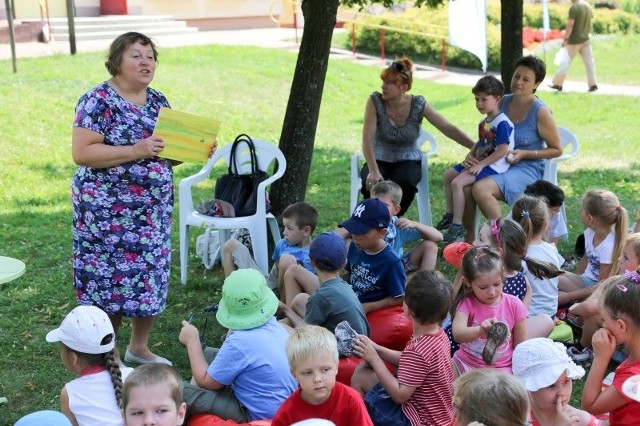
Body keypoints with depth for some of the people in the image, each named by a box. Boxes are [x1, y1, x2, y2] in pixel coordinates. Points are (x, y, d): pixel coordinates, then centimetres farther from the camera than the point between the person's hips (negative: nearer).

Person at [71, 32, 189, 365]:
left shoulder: (158, 101, 10)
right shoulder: (98, 101, -11)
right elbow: (81, 153, -19)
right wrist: (136, 151, -24)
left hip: (153, 209, 7)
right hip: (108, 210, -7)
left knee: (150, 277, 11)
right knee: (110, 279, 0)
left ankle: (139, 348, 28)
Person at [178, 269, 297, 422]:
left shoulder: (240, 342, -28)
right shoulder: (274, 326, -5)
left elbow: (205, 382, -11)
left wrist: (192, 341, -3)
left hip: (258, 415, -8)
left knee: (182, 392, -11)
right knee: (208, 355, 19)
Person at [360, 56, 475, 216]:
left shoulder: (418, 105, -11)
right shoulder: (375, 101, -14)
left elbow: (449, 129, -10)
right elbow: (367, 140, -21)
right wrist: (373, 171, -33)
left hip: (408, 161, 0)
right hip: (380, 160, 0)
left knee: (405, 183, -34)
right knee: (371, 184, -33)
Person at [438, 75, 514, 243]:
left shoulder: (502, 123, -18)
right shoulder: (484, 123, 11)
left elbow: (503, 150, -24)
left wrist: (481, 164, -23)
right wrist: (470, 156, 3)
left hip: (494, 166, -11)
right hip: (480, 161, 11)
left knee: (457, 182, -23)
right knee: (448, 174, 14)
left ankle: (457, 226, -17)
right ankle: (450, 214, 24)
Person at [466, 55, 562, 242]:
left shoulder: (541, 112, -10)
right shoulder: (502, 102, 6)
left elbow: (557, 149, -3)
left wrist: (524, 153, -14)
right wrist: (472, 154, -5)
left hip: (527, 169, -6)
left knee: (480, 189, -30)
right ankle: (469, 238, -9)